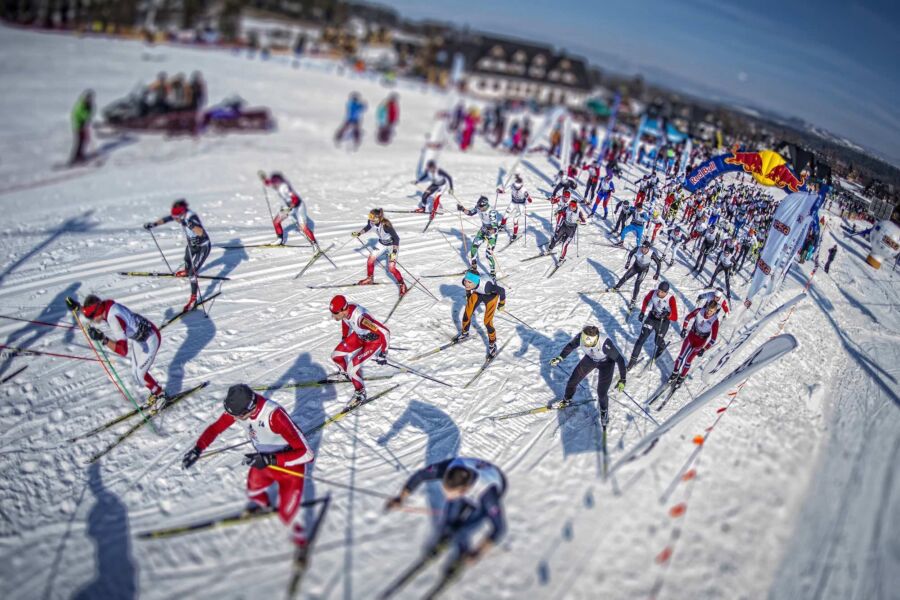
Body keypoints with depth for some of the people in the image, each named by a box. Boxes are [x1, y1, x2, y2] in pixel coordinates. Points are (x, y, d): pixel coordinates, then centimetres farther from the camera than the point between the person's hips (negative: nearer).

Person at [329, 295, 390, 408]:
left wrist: (383, 354, -26)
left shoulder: (360, 318, -42)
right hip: (359, 336, 7)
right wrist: (344, 340, 21)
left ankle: (360, 394, 9)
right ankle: (346, 373, 39)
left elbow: (385, 332, -37)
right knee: (336, 355, 8)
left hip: (374, 340, -7)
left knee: (352, 367, -16)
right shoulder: (344, 310, -19)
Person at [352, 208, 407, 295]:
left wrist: (394, 252, -34)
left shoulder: (386, 225, -38)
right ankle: (370, 279, 30)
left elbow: (396, 238, -28)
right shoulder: (371, 221, -19)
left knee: (391, 268, -14)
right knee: (370, 259, 6)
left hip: (392, 245, -7)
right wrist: (358, 233, 5)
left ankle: (402, 285, 6)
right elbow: (368, 227, 8)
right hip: (382, 243, 7)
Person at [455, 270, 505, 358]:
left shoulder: (485, 285, -44)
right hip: (477, 293, 5)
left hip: (491, 295, -4)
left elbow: (501, 290, -27)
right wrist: (469, 300, 13)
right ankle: (464, 333, 37)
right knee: (466, 315, 5)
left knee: (487, 322, -8)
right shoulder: (465, 281, -30)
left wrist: (502, 304, -9)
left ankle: (492, 345, 18)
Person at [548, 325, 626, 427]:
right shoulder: (580, 337, -33)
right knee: (572, 381, 8)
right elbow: (571, 345, -9)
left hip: (606, 363, -4)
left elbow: (620, 359, -29)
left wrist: (622, 379, -27)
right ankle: (566, 400, 39)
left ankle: (604, 411, 29)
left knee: (602, 392, -5)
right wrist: (560, 358, -11)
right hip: (590, 359, 4)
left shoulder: (606, 345, -44)